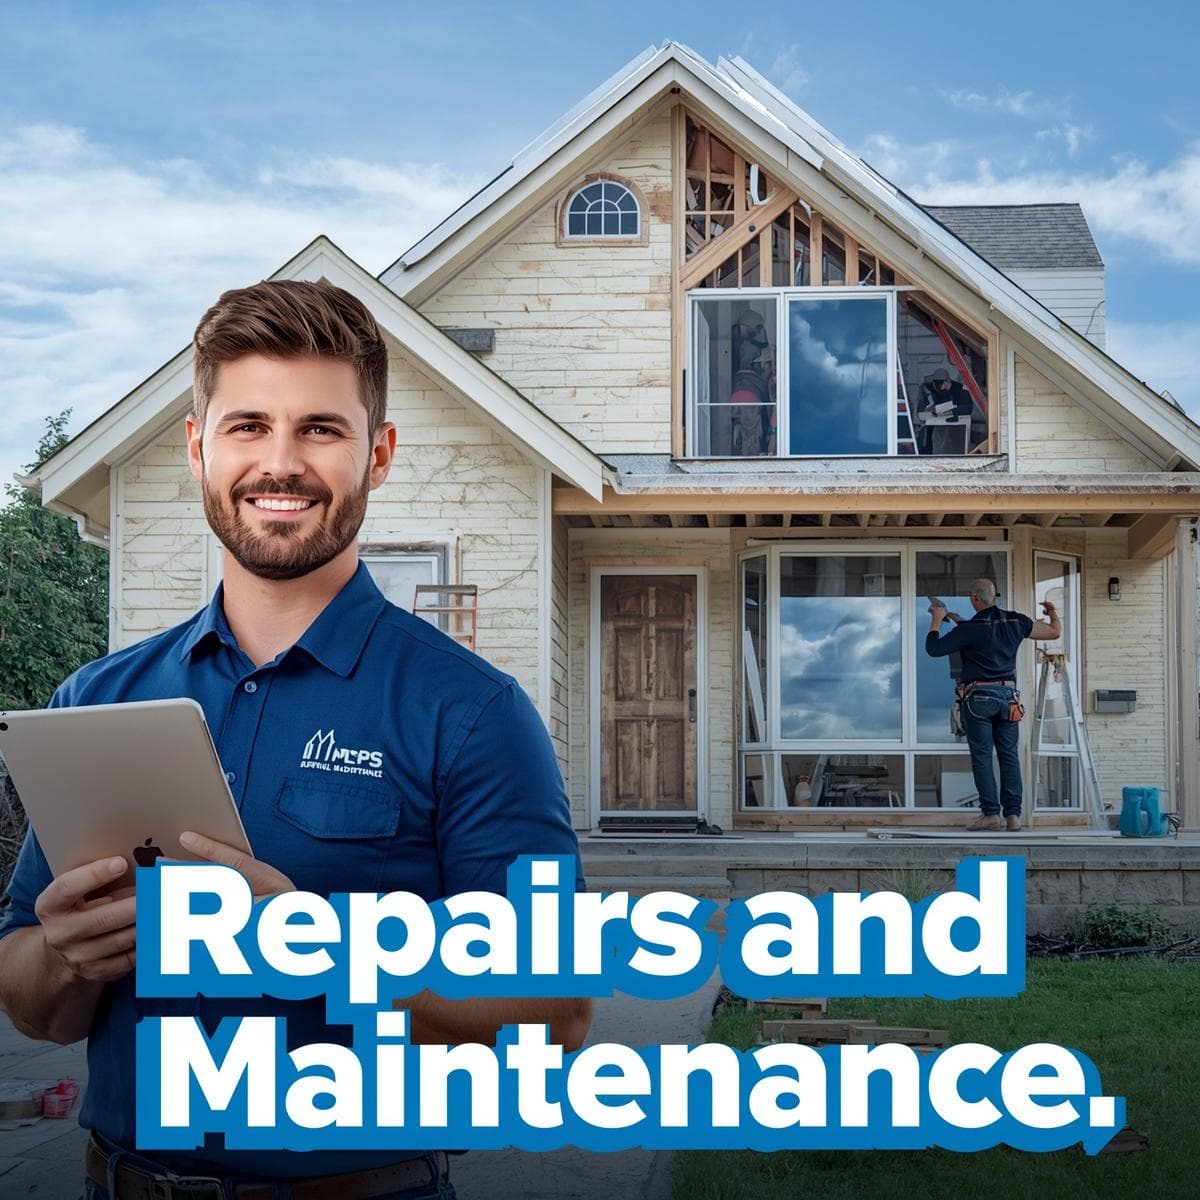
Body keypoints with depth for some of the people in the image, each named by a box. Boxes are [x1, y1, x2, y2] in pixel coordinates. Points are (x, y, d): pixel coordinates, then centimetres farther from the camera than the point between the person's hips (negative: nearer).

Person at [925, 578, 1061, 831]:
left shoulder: (969, 629, -10)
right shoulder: (1015, 622, 3)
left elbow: (934, 648, -7)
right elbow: (1054, 632, 12)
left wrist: (937, 620, 7)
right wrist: (1054, 614, 33)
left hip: (979, 696, -4)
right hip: (1007, 695, 4)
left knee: (982, 755, 0)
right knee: (1009, 755, 7)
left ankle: (991, 813, -6)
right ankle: (1013, 814, 3)